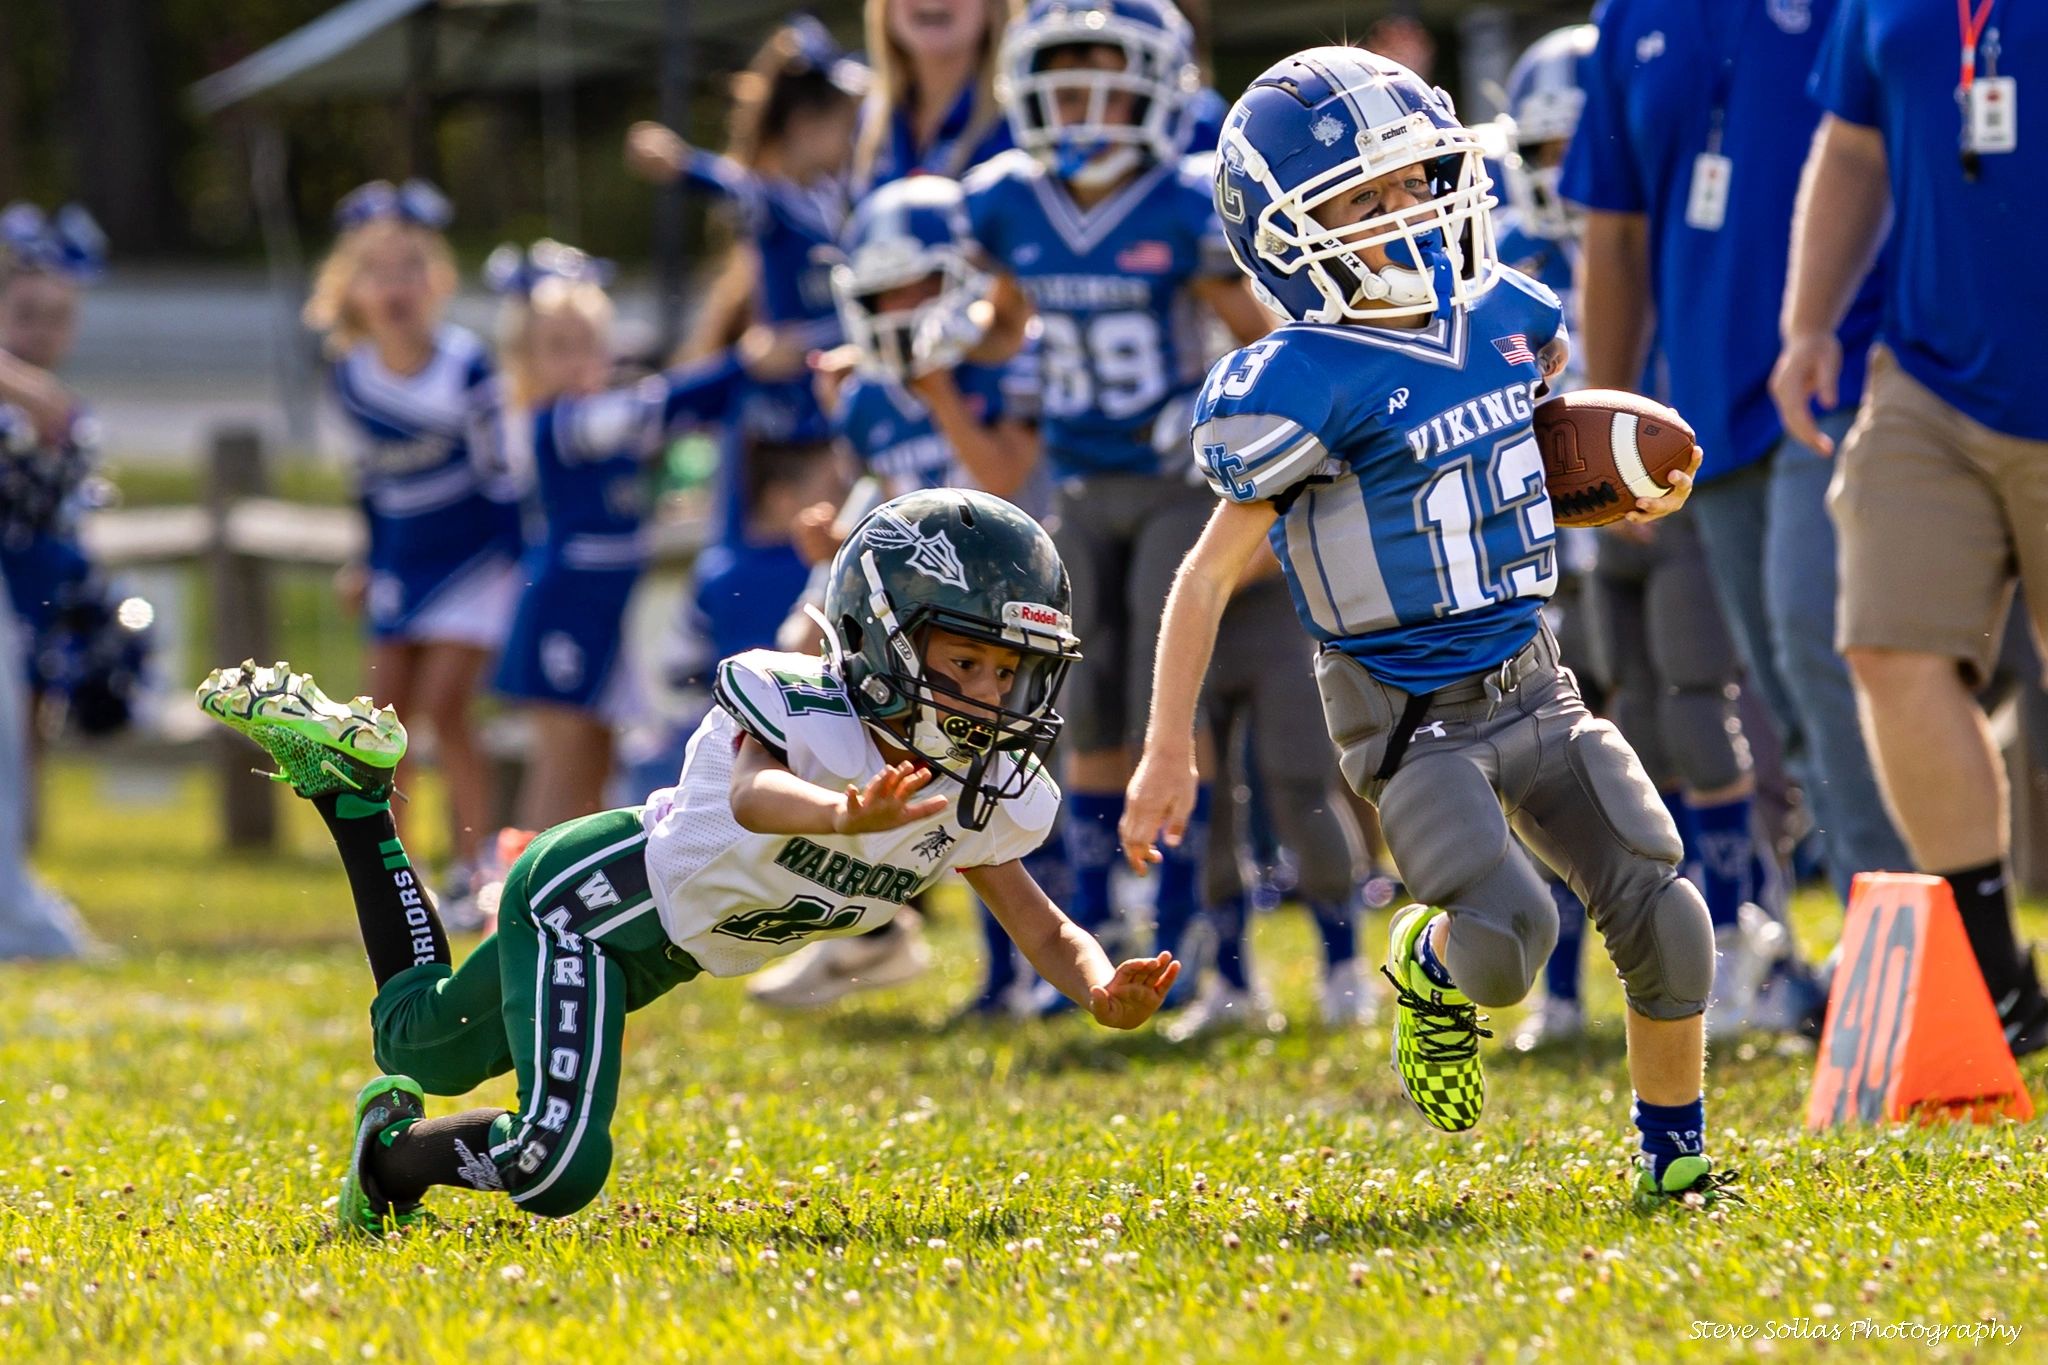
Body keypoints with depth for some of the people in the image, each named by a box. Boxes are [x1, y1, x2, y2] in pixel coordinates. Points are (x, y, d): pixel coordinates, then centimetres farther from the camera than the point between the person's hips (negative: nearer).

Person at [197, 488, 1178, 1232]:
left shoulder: (988, 795, -14)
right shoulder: (797, 709, -35)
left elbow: (1044, 928, -9)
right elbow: (753, 796, -56)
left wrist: (1102, 990, -33)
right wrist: (842, 814, -79)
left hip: (663, 945, 8)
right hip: (588, 895, -8)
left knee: (419, 1045, 25)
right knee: (555, 1170, -22)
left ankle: (348, 782, 35)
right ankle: (395, 1159, 10)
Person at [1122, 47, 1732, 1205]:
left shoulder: (1508, 320, 2)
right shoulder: (1309, 386, -17)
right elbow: (1211, 573, -11)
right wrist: (1170, 751, -13)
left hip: (1534, 687, 6)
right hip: (1409, 718, -6)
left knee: (1663, 915, -3)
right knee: (1509, 937, -23)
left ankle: (1674, 1150, 17)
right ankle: (1434, 972, 14)